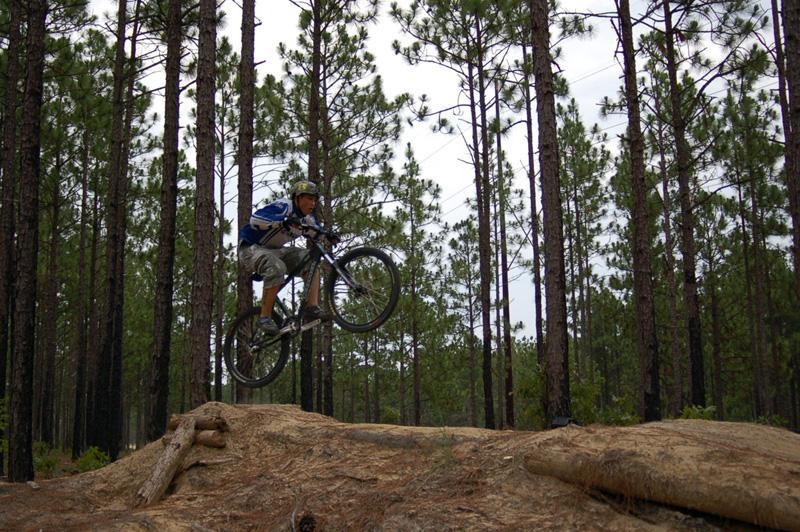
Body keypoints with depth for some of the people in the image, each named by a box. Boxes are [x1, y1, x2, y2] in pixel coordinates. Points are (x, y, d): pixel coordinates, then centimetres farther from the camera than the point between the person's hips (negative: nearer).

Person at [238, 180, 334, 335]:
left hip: (274, 250, 8)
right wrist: (284, 221, -50)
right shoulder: (283, 207, -24)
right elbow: (255, 219, -37)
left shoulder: (307, 218, 1)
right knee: (277, 268, -37)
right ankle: (265, 318, -27)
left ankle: (312, 307, -17)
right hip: (251, 248, -8)